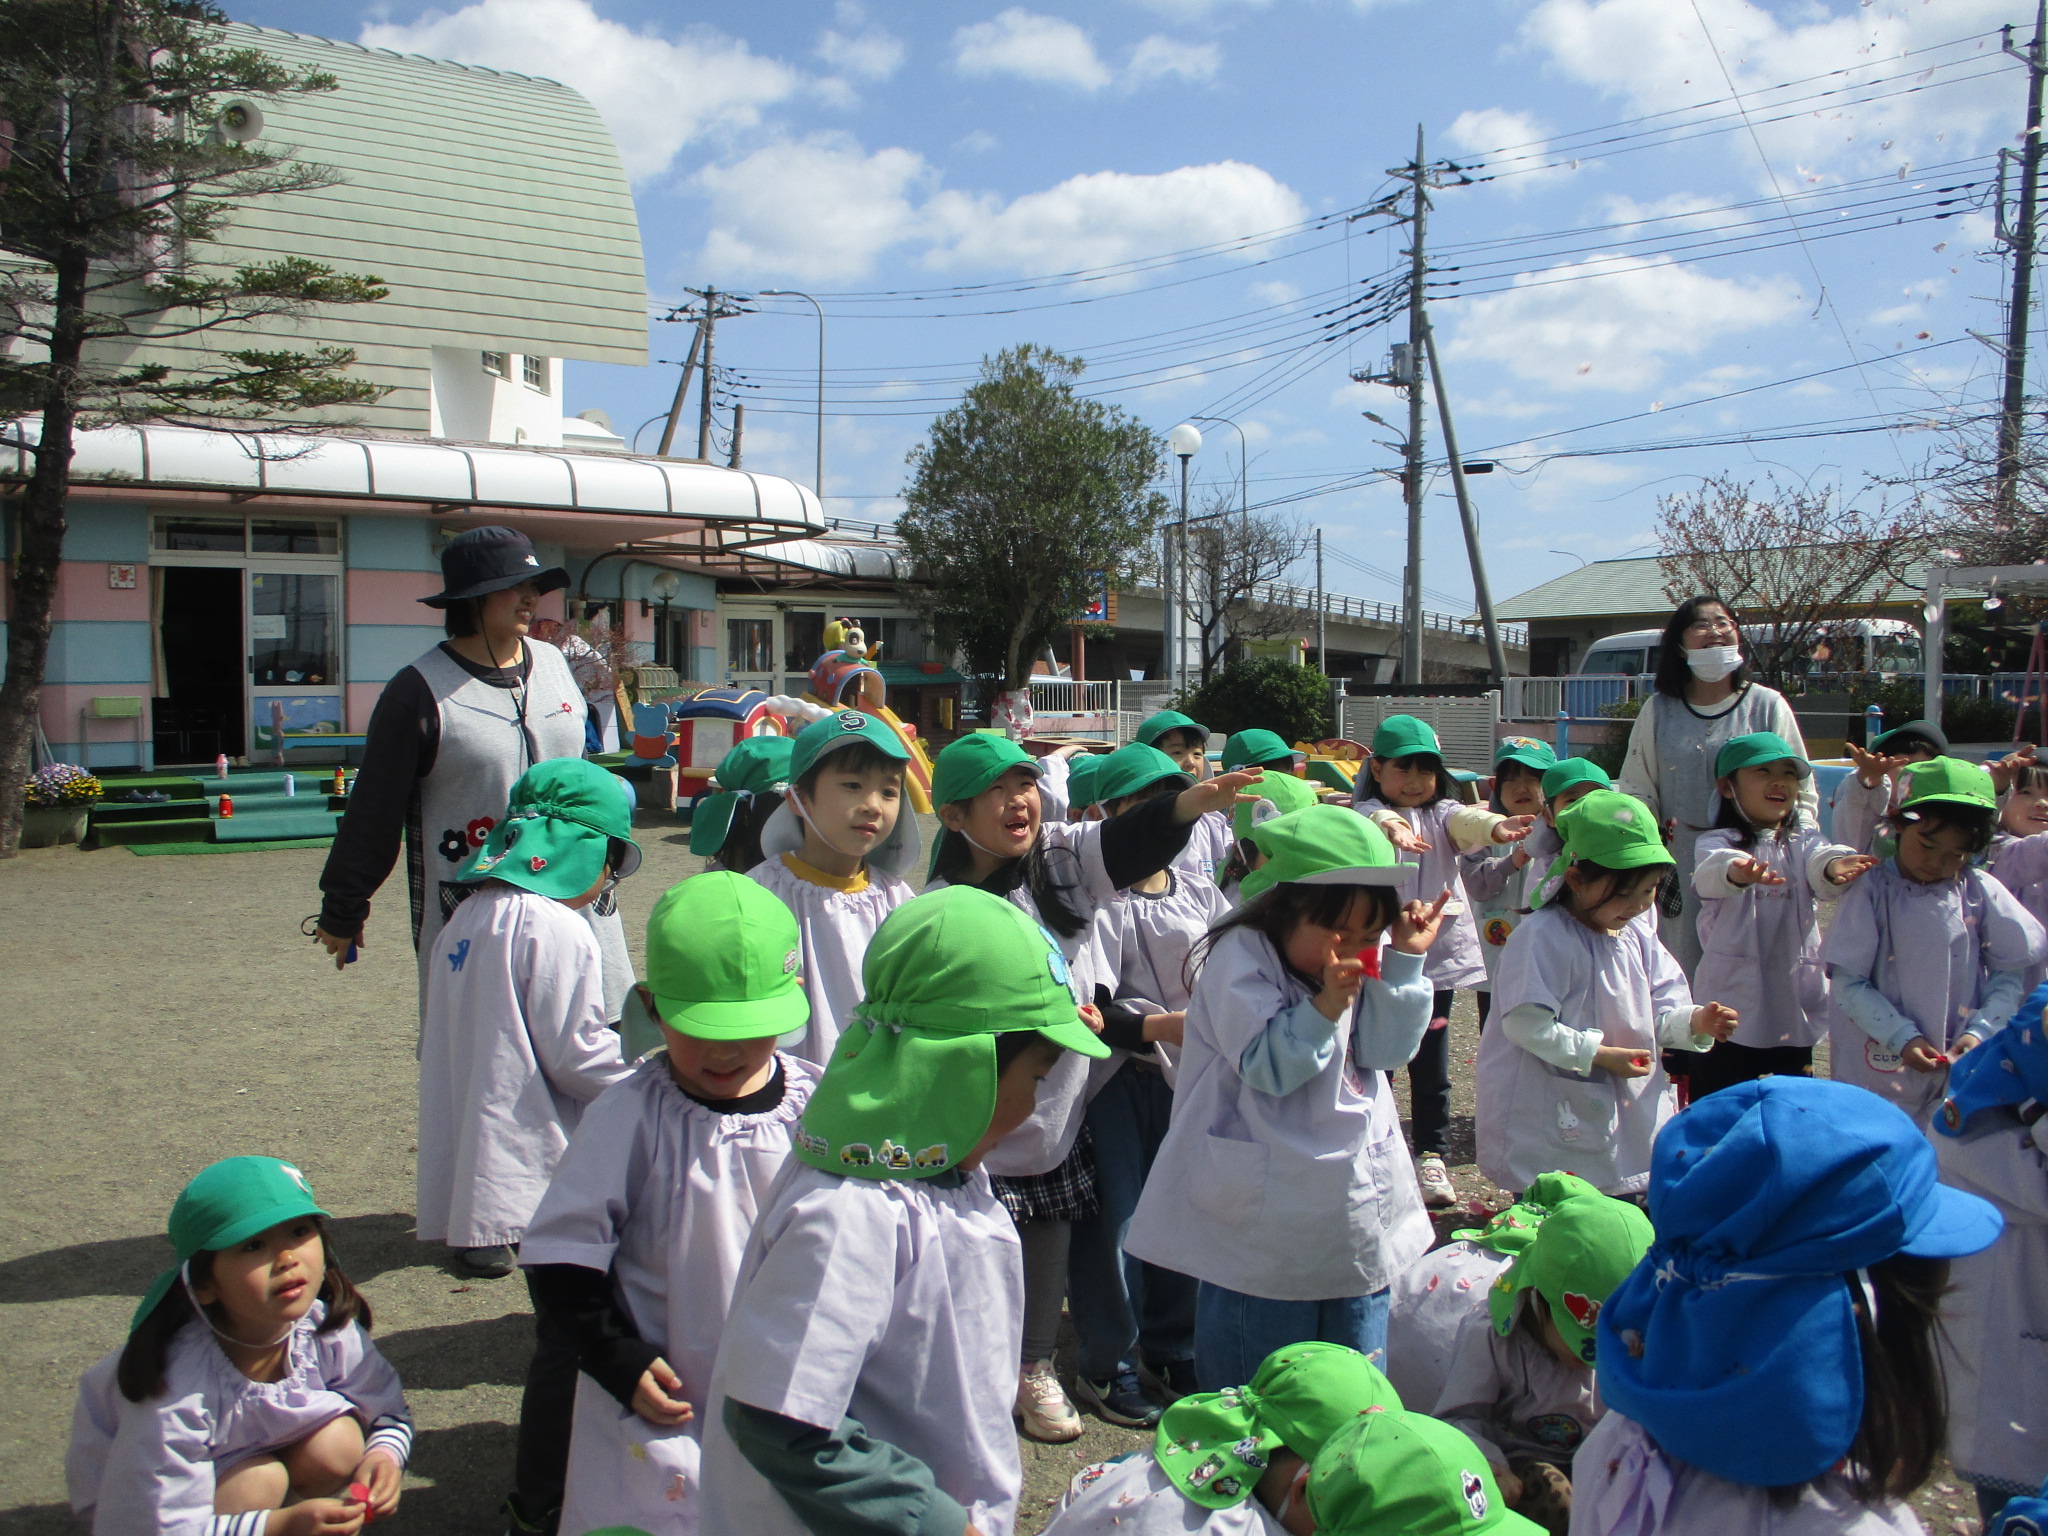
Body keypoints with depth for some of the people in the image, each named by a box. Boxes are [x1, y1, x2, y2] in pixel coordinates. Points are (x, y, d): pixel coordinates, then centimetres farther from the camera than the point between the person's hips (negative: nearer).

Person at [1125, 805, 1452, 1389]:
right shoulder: (1241, 954, -16)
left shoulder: (1366, 961, 3)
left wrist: (1405, 961, -11)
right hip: (1266, 1220, -6)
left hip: (1358, 1205, 6)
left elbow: (1387, 1049, -2)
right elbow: (1268, 1065, -21)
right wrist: (1328, 1002, -31)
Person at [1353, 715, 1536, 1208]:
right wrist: (1391, 825, -50)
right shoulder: (1369, 811, 0)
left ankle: (1432, 1157, 16)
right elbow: (1372, 818, -25)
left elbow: (1465, 820, -16)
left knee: (1431, 1063, 6)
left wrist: (1496, 826, -40)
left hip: (1437, 954, 2)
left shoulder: (1442, 813, 7)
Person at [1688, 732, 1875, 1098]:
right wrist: (1737, 872, -53)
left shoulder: (1803, 842, 6)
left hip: (1795, 1007, 3)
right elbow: (1710, 873, -28)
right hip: (1730, 1012, -3)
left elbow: (1819, 863, -18)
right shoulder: (1716, 843, -3)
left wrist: (1834, 867, -44)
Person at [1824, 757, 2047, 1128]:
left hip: (1963, 1068, 2)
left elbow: (2010, 972, 5)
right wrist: (1903, 1037, -16)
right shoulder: (1870, 890, -7)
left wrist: (1980, 1033, -9)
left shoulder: (1981, 892, 1)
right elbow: (1848, 983, -8)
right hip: (1880, 1067, -2)